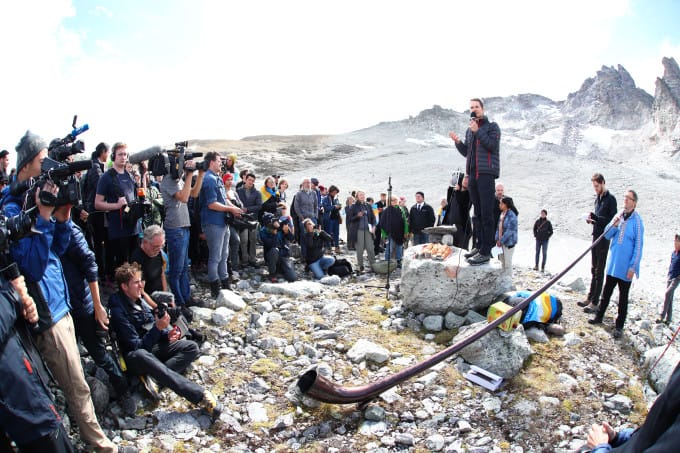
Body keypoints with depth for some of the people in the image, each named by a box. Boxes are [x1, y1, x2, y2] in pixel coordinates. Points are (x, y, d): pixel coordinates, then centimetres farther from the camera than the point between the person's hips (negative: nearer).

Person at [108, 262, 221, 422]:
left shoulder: (138, 300, 3)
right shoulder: (118, 310, -19)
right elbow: (137, 346, -21)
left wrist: (167, 334, -7)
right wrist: (158, 328, -29)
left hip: (150, 346, 8)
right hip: (133, 356, -8)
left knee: (191, 348, -6)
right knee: (141, 356, -43)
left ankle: (154, 376, -27)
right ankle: (201, 395, -50)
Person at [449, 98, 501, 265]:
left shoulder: (492, 126, 3)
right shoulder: (469, 130, 20)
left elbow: (493, 145, -12)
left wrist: (477, 131, -12)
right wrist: (457, 141, 4)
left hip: (486, 173, -7)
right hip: (472, 174, 7)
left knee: (486, 213, -11)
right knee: (477, 213, 9)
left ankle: (486, 251, -13)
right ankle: (479, 246, 15)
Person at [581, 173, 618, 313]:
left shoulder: (610, 199, -11)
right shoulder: (597, 198, 15)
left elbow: (613, 220, -17)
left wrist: (596, 218, -26)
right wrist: (591, 220, 3)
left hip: (604, 238, -8)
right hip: (596, 236, 8)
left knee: (599, 271, -6)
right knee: (594, 269, 14)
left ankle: (595, 303, -3)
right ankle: (590, 298, 22)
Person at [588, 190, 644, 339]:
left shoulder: (637, 221, -12)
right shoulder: (618, 216, 5)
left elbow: (638, 246, -12)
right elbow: (607, 235, 7)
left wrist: (633, 267, -13)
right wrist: (613, 225, -13)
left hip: (625, 267, -5)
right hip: (613, 264, 5)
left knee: (623, 297, 6)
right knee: (606, 293, 16)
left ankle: (619, 326, 14)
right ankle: (599, 317, 29)